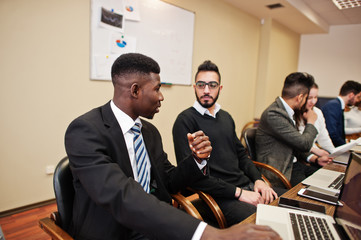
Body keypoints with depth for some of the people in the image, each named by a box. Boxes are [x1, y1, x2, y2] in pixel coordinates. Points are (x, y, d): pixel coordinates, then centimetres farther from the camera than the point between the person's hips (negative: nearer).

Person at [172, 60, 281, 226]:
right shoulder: (185, 120, -9)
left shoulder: (226, 117, 15)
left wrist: (258, 180, 2)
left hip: (247, 185, 7)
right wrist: (238, 192, -16)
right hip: (221, 196, -7)